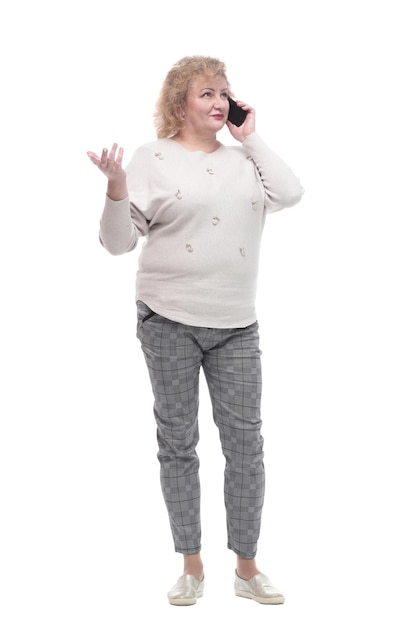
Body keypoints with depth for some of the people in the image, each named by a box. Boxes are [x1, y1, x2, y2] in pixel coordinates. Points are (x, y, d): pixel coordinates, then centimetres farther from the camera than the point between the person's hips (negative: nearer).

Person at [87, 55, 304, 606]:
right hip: (170, 321, -3)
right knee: (177, 442, 6)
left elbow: (290, 194, -5)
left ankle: (247, 568, 17)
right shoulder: (152, 158, 0)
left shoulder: (243, 157, 12)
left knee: (246, 443, 4)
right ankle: (192, 566, 19)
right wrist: (116, 189, -23)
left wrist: (251, 137, 2)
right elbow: (119, 242, -4)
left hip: (236, 325, 3)